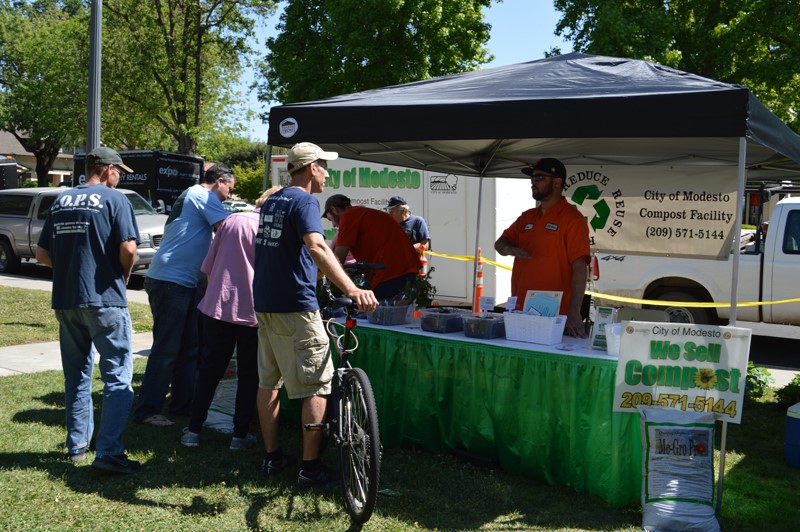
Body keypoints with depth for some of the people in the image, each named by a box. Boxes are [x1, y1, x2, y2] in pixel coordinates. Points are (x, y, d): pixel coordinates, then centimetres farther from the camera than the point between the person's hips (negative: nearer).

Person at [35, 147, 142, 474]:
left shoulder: (61, 201, 12)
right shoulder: (114, 199, -6)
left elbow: (42, 254, 12)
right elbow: (128, 248, -16)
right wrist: (125, 274, 2)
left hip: (65, 300, 6)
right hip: (104, 300, -6)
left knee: (76, 375, 17)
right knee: (118, 376, -1)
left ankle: (77, 445, 26)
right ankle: (109, 452, -8)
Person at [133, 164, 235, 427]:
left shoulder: (190, 195, 23)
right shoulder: (204, 196, -6)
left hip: (185, 283, 10)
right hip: (170, 281, -10)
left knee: (190, 347, 14)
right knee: (166, 349, -7)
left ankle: (182, 404, 22)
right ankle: (147, 411, -2)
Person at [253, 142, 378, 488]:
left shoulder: (271, 203, 15)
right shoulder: (304, 201, -12)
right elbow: (316, 247, -30)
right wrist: (352, 290, -41)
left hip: (265, 304, 9)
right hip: (295, 308, -9)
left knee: (269, 382, 14)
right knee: (316, 388, -2)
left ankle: (272, 457, 23)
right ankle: (311, 468, 1)